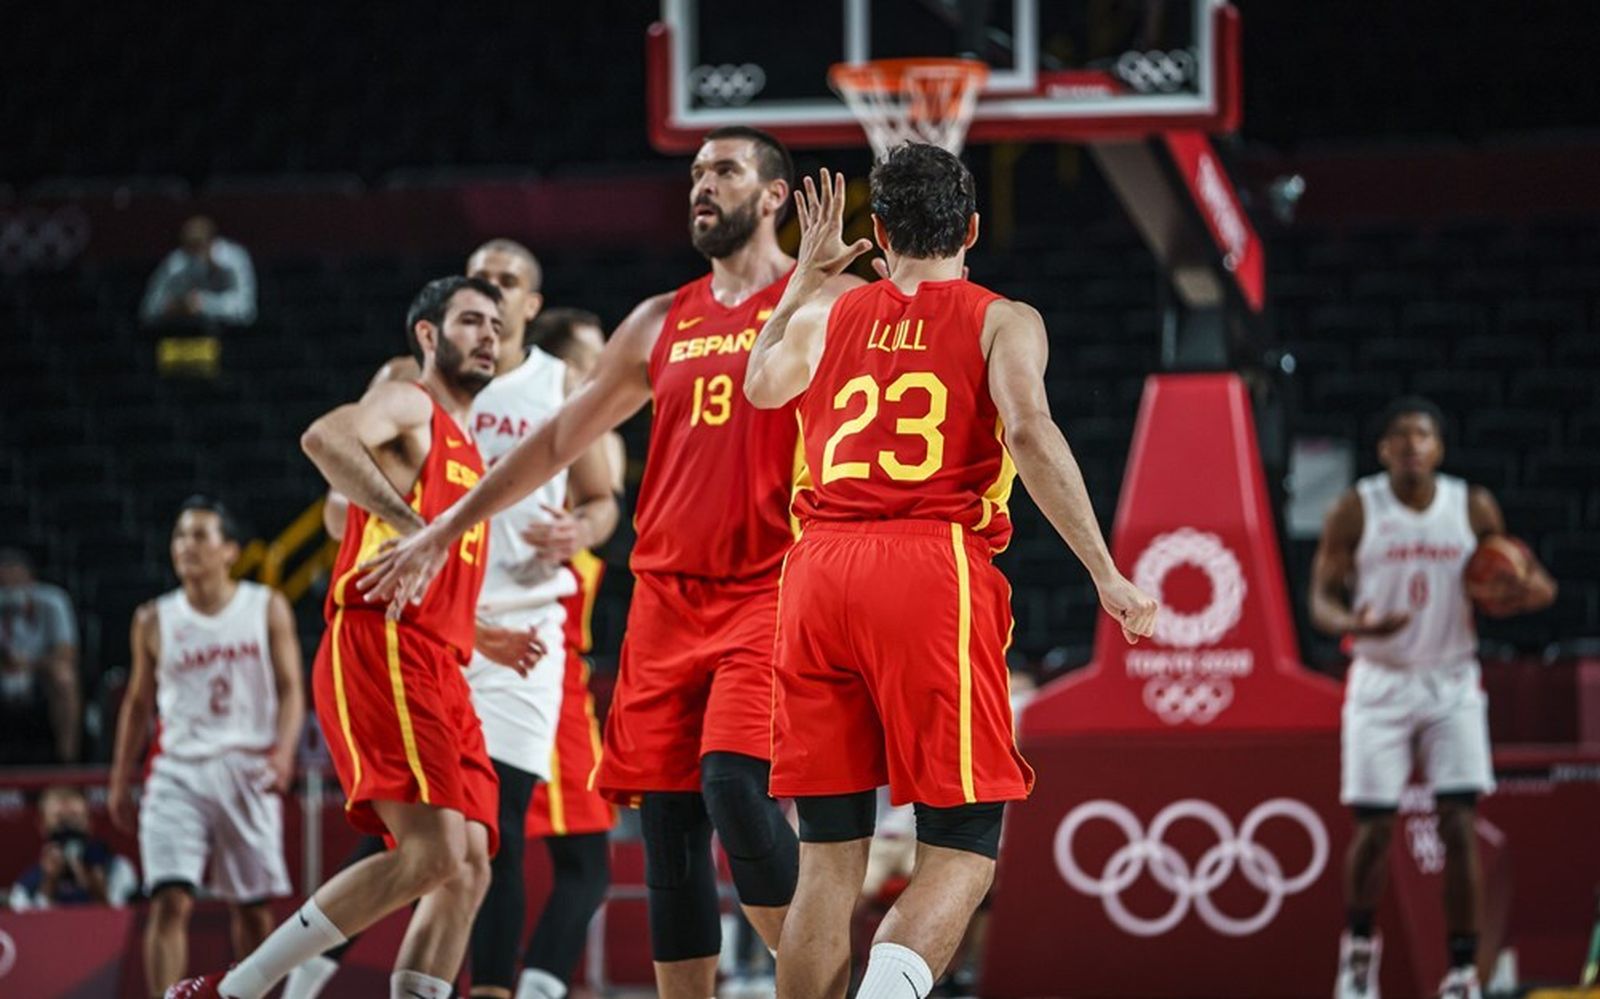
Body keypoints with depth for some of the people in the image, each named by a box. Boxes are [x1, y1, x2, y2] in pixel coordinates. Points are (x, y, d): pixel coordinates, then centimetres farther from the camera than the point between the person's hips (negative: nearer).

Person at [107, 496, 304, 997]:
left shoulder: (267, 608, 3)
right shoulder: (154, 621, 7)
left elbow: (290, 689, 0)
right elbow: (138, 702, 15)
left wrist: (283, 750, -17)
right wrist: (120, 781, 13)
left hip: (248, 770, 0)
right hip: (177, 769, 0)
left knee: (252, 907, 7)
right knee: (170, 901, -14)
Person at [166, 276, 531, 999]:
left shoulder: (468, 456, 30)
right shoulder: (409, 406, 3)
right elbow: (324, 438, -21)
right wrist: (414, 526, -26)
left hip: (439, 670, 9)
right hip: (380, 647, -9)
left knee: (468, 868, -2)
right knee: (433, 852, -21)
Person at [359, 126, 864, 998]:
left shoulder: (826, 301, 2)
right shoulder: (662, 324, 18)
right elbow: (558, 438, 25)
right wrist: (442, 533, 26)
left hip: (770, 592, -6)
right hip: (666, 594, 6)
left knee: (733, 786, -22)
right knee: (667, 821, 1)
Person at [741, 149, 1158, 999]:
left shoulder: (825, 314, 15)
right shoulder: (1002, 322, 7)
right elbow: (1029, 432, -9)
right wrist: (1105, 575, -10)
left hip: (819, 573, 3)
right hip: (935, 573, -3)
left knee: (828, 859, 8)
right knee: (961, 852, -1)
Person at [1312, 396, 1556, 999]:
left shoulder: (1475, 509, 0)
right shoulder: (1357, 510, -5)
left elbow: (1502, 589, 11)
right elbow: (1322, 599, -5)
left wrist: (1532, 592, -13)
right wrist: (1354, 624, -27)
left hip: (1452, 684, 1)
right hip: (1381, 683, -1)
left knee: (1459, 826, -9)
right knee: (1374, 830, -2)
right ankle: (1359, 945, 23)